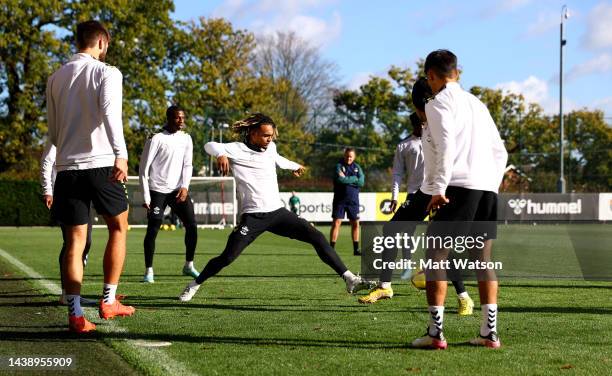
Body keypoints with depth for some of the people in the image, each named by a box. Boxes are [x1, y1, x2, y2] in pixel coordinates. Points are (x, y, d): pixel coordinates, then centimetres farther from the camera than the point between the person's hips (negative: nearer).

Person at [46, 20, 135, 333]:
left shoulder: (56, 78, 13)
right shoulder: (106, 72, -2)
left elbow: (53, 132, 18)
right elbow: (109, 112, -20)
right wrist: (120, 153, -28)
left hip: (67, 167, 4)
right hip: (101, 163, -4)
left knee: (75, 242, 5)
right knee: (118, 228, 16)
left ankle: (75, 314, -4)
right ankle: (108, 301, 14)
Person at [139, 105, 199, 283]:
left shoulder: (186, 138, 8)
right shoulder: (157, 139, -8)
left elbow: (188, 165, 6)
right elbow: (144, 169, -7)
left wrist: (185, 187, -10)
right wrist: (146, 197, -10)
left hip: (178, 190, 5)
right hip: (158, 190, -5)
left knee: (192, 225, -3)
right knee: (152, 230, -9)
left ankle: (189, 266, 11)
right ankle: (149, 271, 0)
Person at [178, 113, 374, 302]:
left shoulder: (271, 147, 12)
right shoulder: (237, 150, -5)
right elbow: (210, 146, -17)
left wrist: (294, 166, 56)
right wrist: (220, 154, -40)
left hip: (277, 212, 5)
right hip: (252, 216, -5)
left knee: (317, 237, -7)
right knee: (228, 256, -10)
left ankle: (349, 279, -5)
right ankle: (194, 285, 14)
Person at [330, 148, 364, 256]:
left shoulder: (357, 167, 8)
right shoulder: (339, 166, -2)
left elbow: (361, 182, -7)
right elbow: (339, 179, -21)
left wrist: (346, 179, -12)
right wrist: (354, 179, -12)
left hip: (353, 200, 3)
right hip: (340, 199, -3)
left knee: (355, 223, 5)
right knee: (336, 222, -7)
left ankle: (356, 249, 12)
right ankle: (331, 248, -5)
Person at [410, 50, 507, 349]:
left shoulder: (439, 103, 0)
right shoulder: (477, 104, 23)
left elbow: (446, 145, -15)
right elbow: (500, 152, 21)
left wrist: (439, 187, -17)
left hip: (459, 187, -7)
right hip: (488, 189, 7)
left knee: (435, 255, -3)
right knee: (482, 259, 10)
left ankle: (435, 332, -8)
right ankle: (490, 332, 7)